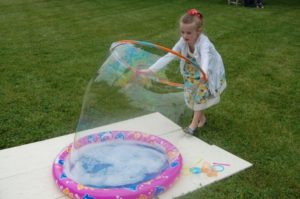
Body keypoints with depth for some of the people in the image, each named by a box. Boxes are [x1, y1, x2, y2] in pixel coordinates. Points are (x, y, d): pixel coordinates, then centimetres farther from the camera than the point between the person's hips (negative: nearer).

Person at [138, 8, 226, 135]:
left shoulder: (204, 43, -38)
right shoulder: (183, 42, -23)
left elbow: (206, 58, -60)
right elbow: (168, 56, -28)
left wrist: (204, 73, -82)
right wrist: (151, 70, -38)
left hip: (209, 73, -5)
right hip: (192, 73, 5)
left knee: (201, 95, -8)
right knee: (193, 95, 9)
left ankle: (194, 124, 4)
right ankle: (201, 117, 31)